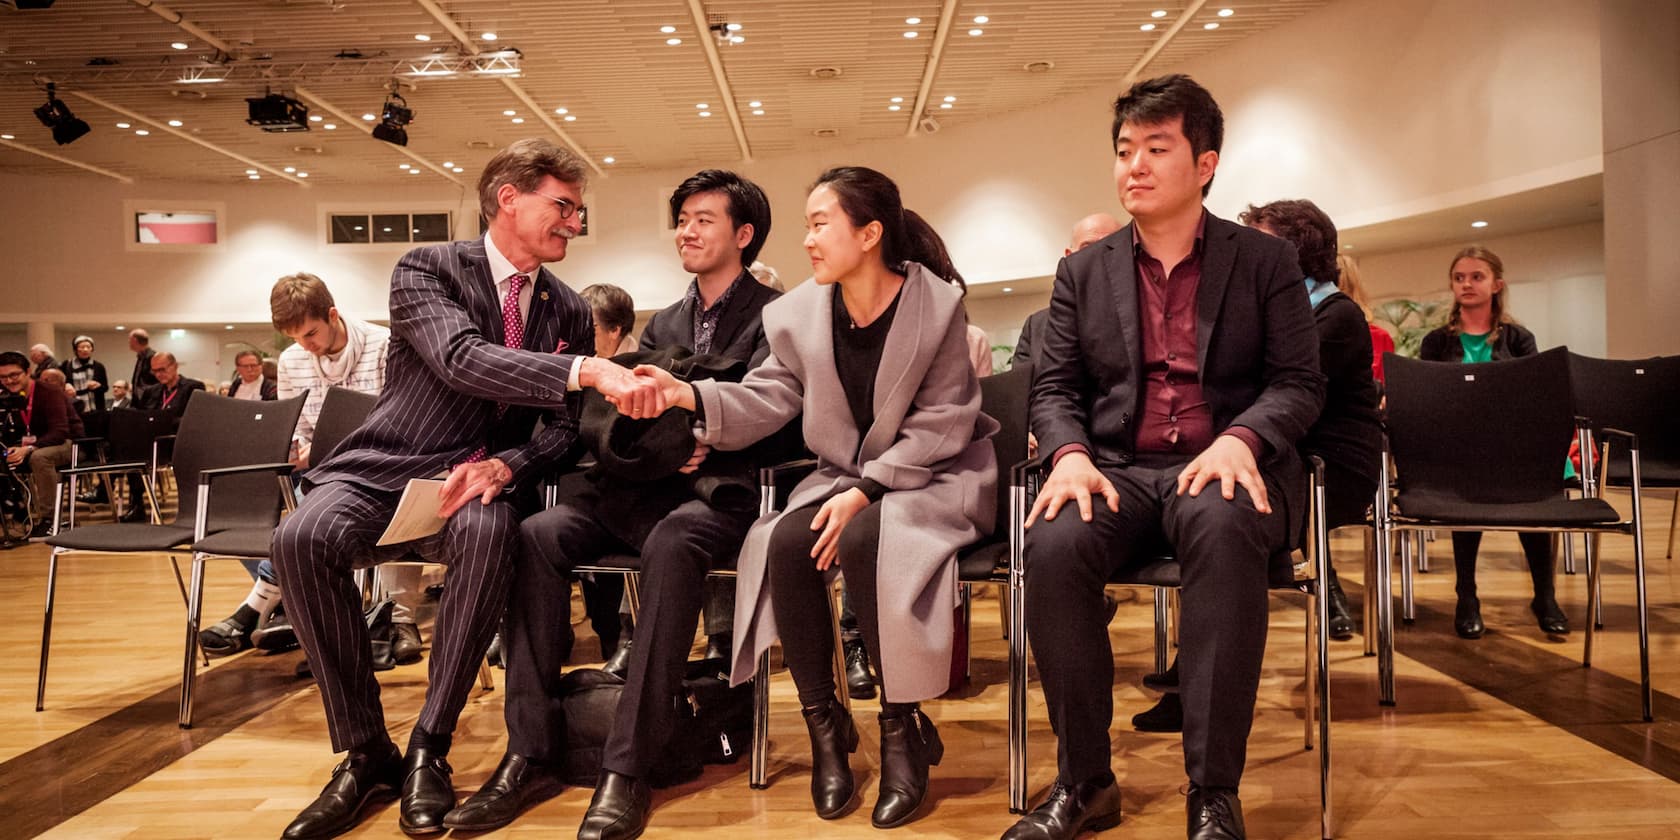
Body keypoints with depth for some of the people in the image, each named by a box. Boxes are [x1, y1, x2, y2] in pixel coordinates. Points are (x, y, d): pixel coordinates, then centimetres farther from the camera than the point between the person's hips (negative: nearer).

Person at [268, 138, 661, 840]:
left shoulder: (569, 311, 9)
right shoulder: (427, 269, -4)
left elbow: (567, 427, 8)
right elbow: (461, 358, -24)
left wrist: (505, 466, -15)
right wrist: (586, 371, -38)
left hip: (483, 481, 1)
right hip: (385, 469, -1)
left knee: (488, 532, -35)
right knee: (302, 537, -31)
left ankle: (428, 750, -21)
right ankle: (364, 752, -14)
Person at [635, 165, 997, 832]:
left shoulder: (937, 304, -11)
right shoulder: (798, 314, 1)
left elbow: (939, 424, -12)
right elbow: (764, 402, -2)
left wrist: (866, 490, -22)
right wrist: (693, 397, -21)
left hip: (935, 476, -4)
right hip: (846, 477, 4)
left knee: (863, 541, -33)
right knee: (784, 543, -25)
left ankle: (902, 727, -15)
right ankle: (823, 721, -8)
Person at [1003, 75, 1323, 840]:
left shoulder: (1266, 261, 9)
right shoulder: (1083, 271, 14)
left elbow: (1298, 383, 3)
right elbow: (1053, 387, 10)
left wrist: (1239, 440, -19)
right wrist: (1070, 453, -12)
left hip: (1224, 468, -1)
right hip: (1117, 467, 2)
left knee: (1223, 532, -38)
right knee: (1053, 547, -31)